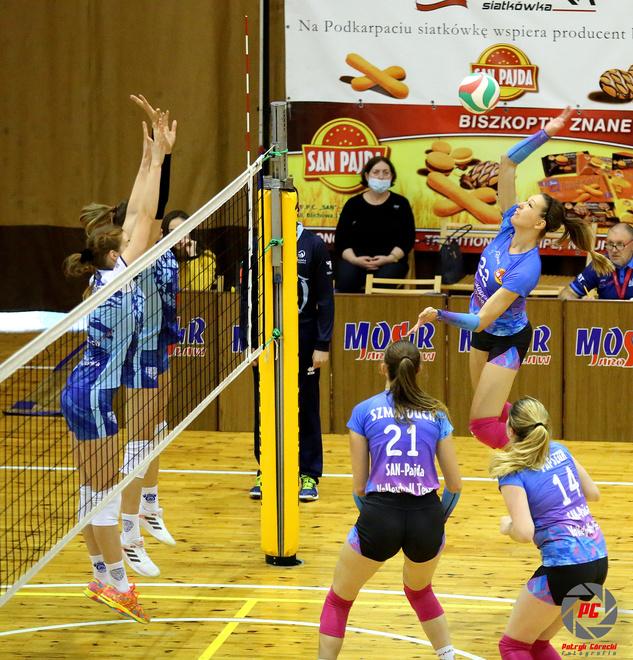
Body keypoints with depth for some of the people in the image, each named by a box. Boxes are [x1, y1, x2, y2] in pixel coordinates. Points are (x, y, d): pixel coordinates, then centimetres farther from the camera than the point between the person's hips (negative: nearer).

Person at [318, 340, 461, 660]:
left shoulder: (364, 411, 7)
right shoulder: (436, 414, 12)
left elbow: (359, 484, 7)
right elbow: (455, 484, 11)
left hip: (379, 514, -2)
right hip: (427, 516, 3)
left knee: (338, 600, 19)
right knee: (419, 590, 34)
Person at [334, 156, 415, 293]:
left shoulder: (400, 203, 10)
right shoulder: (353, 204, 10)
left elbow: (407, 238, 5)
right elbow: (341, 240, 6)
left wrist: (390, 258, -12)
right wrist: (355, 260, -13)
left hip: (390, 260, -1)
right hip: (355, 259, 1)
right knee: (346, 280, -33)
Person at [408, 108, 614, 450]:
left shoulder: (525, 269, -33)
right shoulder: (509, 226, -14)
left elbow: (481, 320, -35)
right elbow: (507, 164, -13)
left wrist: (440, 315, -44)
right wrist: (544, 135, -18)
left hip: (506, 341, -8)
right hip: (484, 335, 8)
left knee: (482, 425, -8)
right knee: (491, 407, 20)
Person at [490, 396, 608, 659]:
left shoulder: (513, 474, -11)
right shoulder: (559, 451, 9)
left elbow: (525, 533, -19)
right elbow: (593, 493, 20)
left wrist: (507, 526, 1)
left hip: (566, 566, -7)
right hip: (598, 559, 7)